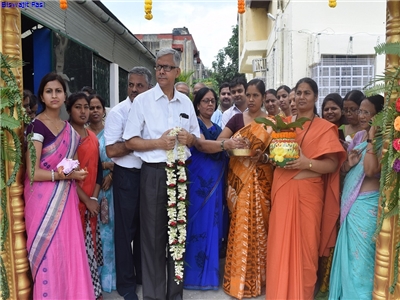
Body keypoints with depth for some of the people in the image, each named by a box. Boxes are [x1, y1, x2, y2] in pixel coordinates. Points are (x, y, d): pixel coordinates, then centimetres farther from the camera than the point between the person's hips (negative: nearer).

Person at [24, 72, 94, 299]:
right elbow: (33, 172, -16)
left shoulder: (68, 128, 12)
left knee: (69, 252, 11)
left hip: (66, 200, 7)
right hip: (44, 201, -6)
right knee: (49, 256, 0)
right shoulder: (36, 126, -9)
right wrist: (65, 175, -18)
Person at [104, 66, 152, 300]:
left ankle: (142, 274, 35)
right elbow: (112, 150, -17)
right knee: (126, 229, 8)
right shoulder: (118, 112, -8)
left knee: (145, 226, 16)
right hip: (127, 176, -4)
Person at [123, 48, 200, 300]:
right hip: (154, 173, -3)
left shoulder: (186, 102, 10)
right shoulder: (143, 101, -2)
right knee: (153, 235, 4)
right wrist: (159, 142, -18)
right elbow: (130, 141, -5)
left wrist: (188, 138, -7)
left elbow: (196, 137, 15)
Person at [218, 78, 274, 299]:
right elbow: (218, 142, -2)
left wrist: (264, 156, -17)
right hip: (239, 178, 1)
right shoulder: (237, 119, 6)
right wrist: (228, 143, -23)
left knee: (258, 224, 1)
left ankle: (258, 276, 18)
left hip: (261, 179, 0)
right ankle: (239, 278, 14)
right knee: (240, 225, 1)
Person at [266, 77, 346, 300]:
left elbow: (333, 164, -7)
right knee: (280, 243, 7)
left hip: (307, 191, -3)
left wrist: (307, 163, -22)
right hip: (282, 189, 3)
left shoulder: (324, 127, -1)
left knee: (304, 245, 4)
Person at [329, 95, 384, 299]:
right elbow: (342, 169, 14)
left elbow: (371, 170, -27)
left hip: (367, 204, -8)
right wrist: (348, 163, -8)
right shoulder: (359, 136, 10)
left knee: (361, 254, 2)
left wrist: (372, 139, -24)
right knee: (349, 251, 18)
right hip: (350, 201, 8)